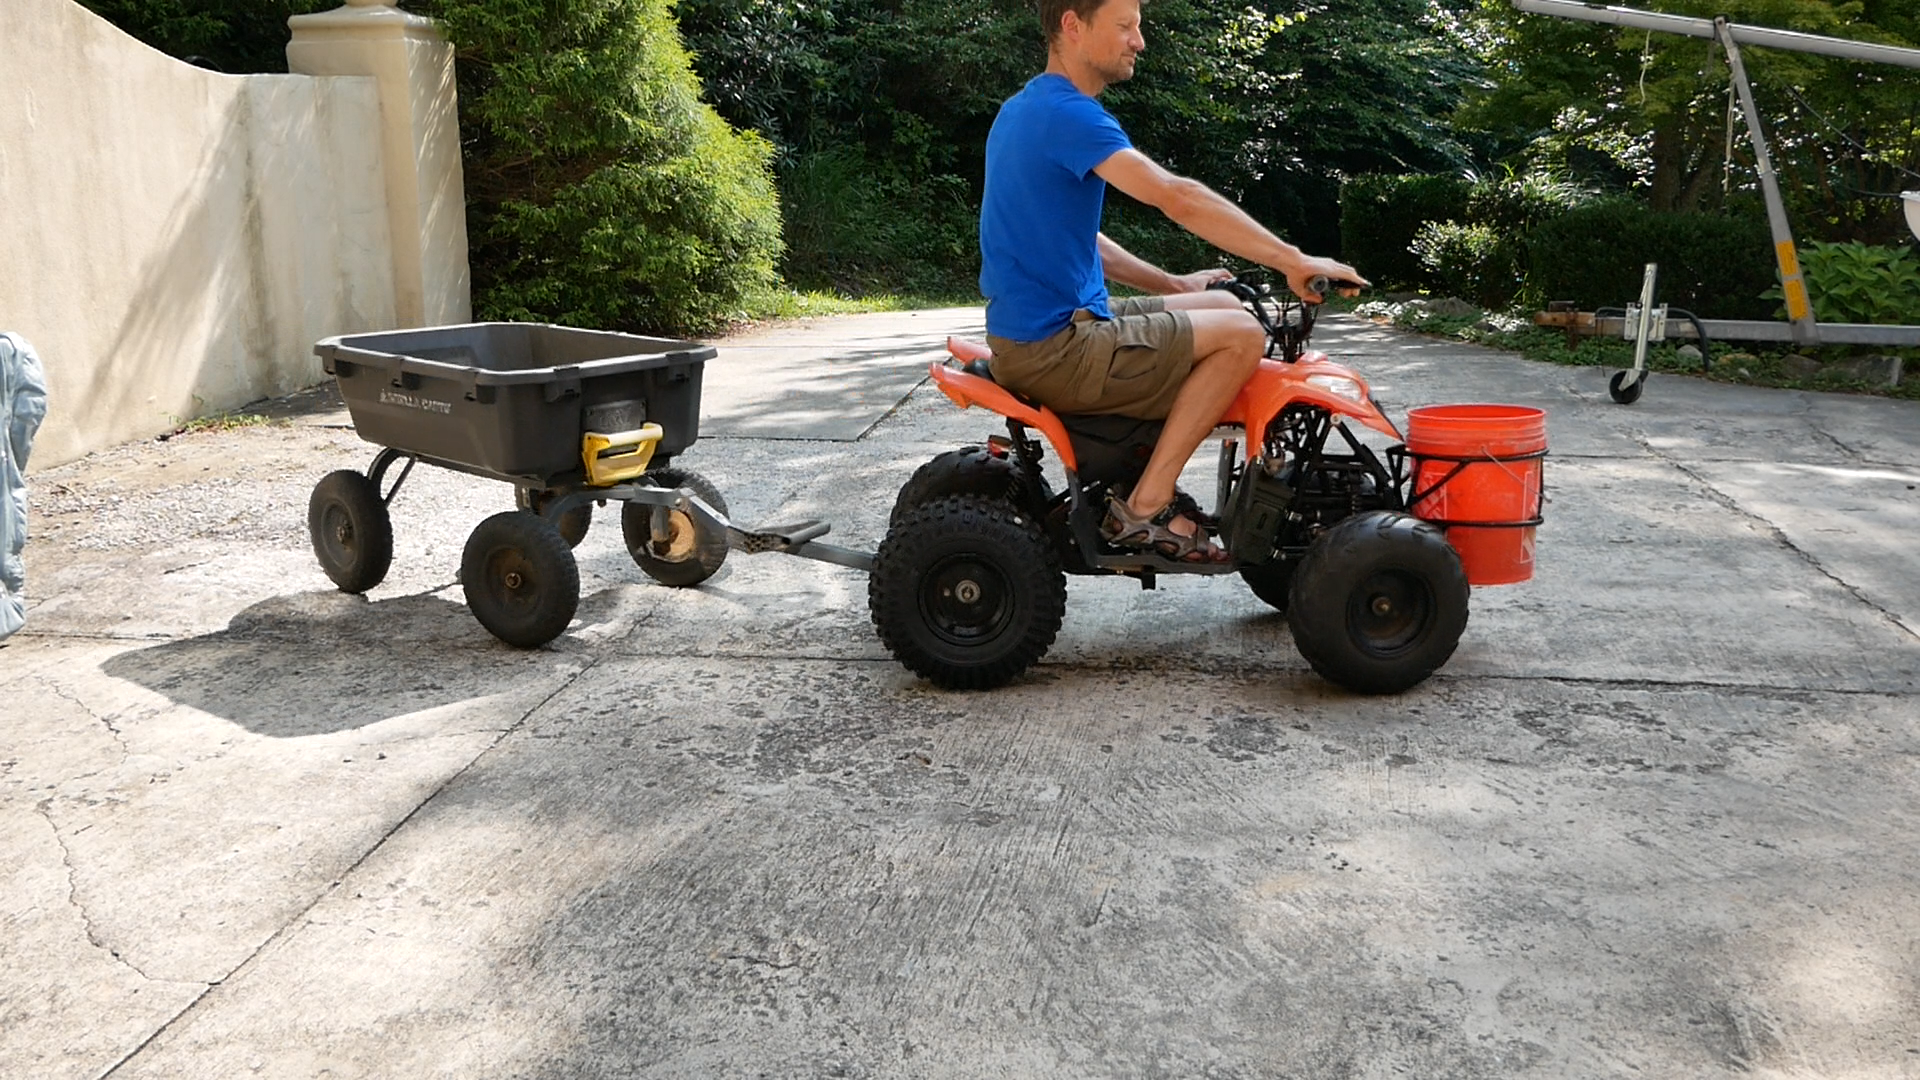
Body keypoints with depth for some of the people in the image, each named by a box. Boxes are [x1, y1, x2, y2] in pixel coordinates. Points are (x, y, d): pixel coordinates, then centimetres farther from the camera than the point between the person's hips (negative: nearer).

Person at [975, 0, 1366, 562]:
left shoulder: (1023, 110, 15)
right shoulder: (1067, 113, -17)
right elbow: (1177, 199, -27)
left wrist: (1172, 286, 17)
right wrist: (1294, 262, -24)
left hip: (1035, 329, 10)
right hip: (1053, 351, -10)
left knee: (1225, 306, 17)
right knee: (1242, 335, -7)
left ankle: (1145, 486, 15)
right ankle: (1145, 507, -5)